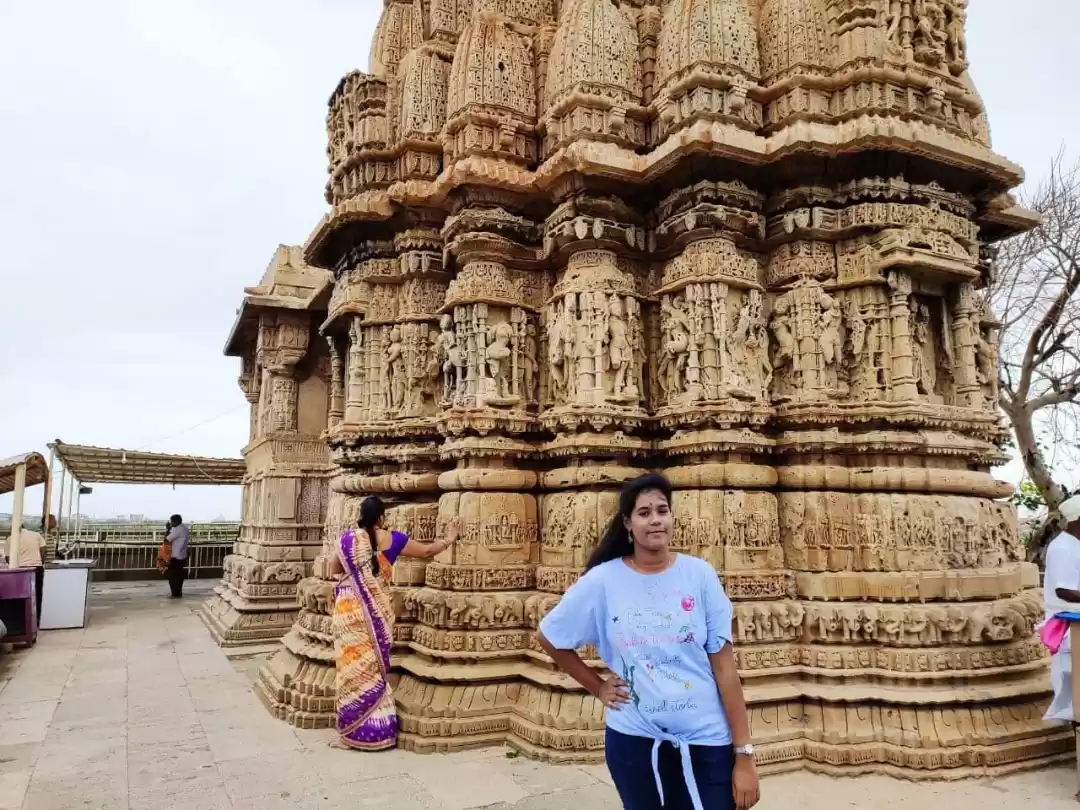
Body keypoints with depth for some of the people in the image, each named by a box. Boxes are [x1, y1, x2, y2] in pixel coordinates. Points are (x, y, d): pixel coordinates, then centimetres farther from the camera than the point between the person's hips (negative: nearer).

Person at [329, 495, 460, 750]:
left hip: (350, 609, 0)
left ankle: (352, 732, 9)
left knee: (354, 668, 4)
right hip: (375, 611, 0)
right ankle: (376, 730, 15)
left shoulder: (347, 539, 1)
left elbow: (334, 570, 16)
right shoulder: (391, 539, -1)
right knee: (373, 668, 9)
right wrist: (449, 539, 26)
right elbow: (427, 551, 11)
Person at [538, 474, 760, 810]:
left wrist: (744, 754, -6)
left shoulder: (700, 574, -7)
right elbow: (550, 637, 6)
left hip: (706, 741, 0)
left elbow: (724, 666, -6)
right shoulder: (602, 581, -8)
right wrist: (597, 687, 3)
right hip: (634, 742, 1)